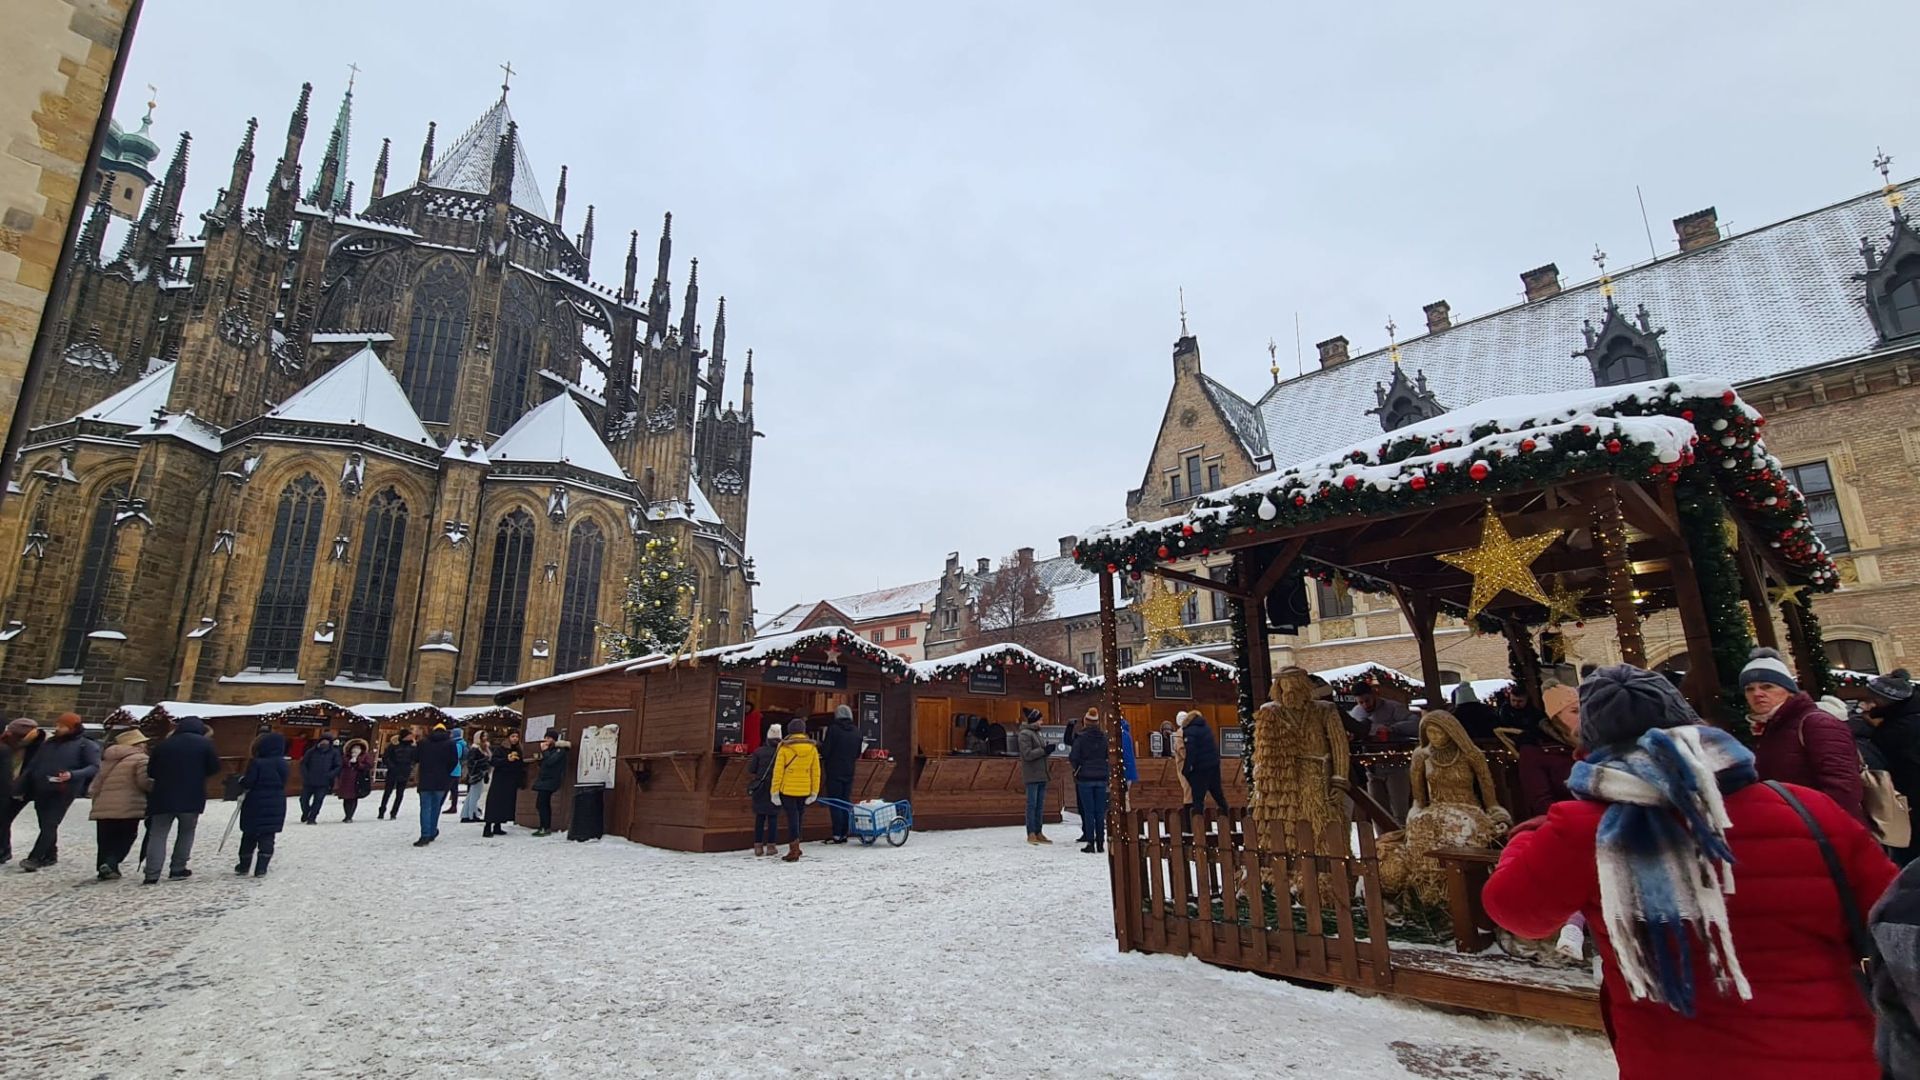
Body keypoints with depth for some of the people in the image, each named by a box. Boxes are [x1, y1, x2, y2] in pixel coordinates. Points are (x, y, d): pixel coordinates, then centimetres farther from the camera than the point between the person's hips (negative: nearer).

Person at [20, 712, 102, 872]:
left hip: (63, 791, -7)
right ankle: (50, 855, 23)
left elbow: (95, 767, -10)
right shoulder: (49, 743, 17)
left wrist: (72, 775, -25)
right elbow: (34, 765, 22)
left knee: (50, 824, -12)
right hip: (41, 790, 7)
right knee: (45, 824, 12)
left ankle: (34, 858, -15)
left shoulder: (86, 745, -3)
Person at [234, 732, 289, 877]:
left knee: (249, 836, 14)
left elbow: (247, 783, -15)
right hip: (276, 805, 3)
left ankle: (244, 866, 23)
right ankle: (261, 868, 4)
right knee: (267, 837, 7)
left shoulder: (256, 763, -15)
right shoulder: (282, 763, 1)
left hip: (256, 805, -3)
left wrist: (241, 780, 5)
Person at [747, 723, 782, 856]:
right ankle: (771, 845, 7)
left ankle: (758, 845, 12)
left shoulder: (758, 752, -3)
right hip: (776, 790, -1)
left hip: (760, 790, 1)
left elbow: (751, 772, -3)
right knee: (773, 817, 7)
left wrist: (750, 787, 10)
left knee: (759, 818, 11)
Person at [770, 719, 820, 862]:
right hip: (805, 790, 3)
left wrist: (775, 791, -1)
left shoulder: (784, 747, -10)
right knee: (798, 817, 17)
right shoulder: (812, 748, 0)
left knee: (792, 818, 2)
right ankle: (795, 848, 27)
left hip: (788, 790, -3)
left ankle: (794, 851, 1)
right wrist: (814, 792, 12)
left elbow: (778, 771, -8)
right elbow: (816, 771, 4)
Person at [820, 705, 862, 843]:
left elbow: (825, 751, -14)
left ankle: (837, 834, -4)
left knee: (834, 803, -1)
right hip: (849, 772, 5)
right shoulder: (856, 732, 6)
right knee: (846, 802, 12)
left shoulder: (833, 729, -12)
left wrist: (820, 745, 6)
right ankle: (844, 833, 14)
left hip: (834, 771, -5)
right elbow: (857, 754, 12)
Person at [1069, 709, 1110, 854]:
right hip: (1101, 777, 3)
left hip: (1085, 778, -3)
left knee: (1088, 811, 1)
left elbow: (1073, 757, -11)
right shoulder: (1104, 737, 1)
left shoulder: (1080, 738, -9)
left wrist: (1074, 766, 8)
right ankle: (1100, 843, 8)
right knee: (1100, 811, 7)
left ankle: (1090, 843, 0)